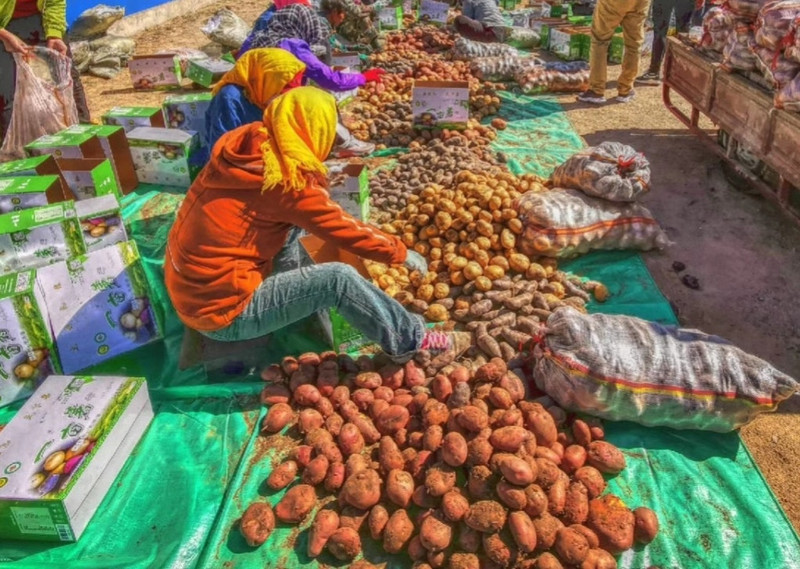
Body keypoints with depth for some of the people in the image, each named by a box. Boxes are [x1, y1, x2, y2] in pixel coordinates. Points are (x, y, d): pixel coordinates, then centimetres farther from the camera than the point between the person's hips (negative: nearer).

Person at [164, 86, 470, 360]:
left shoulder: (244, 143, -1)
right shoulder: (288, 180, -22)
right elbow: (348, 232, -12)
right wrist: (401, 252, 1)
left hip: (191, 288, 9)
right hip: (221, 310, -8)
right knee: (338, 279, -14)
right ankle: (412, 341, 3)